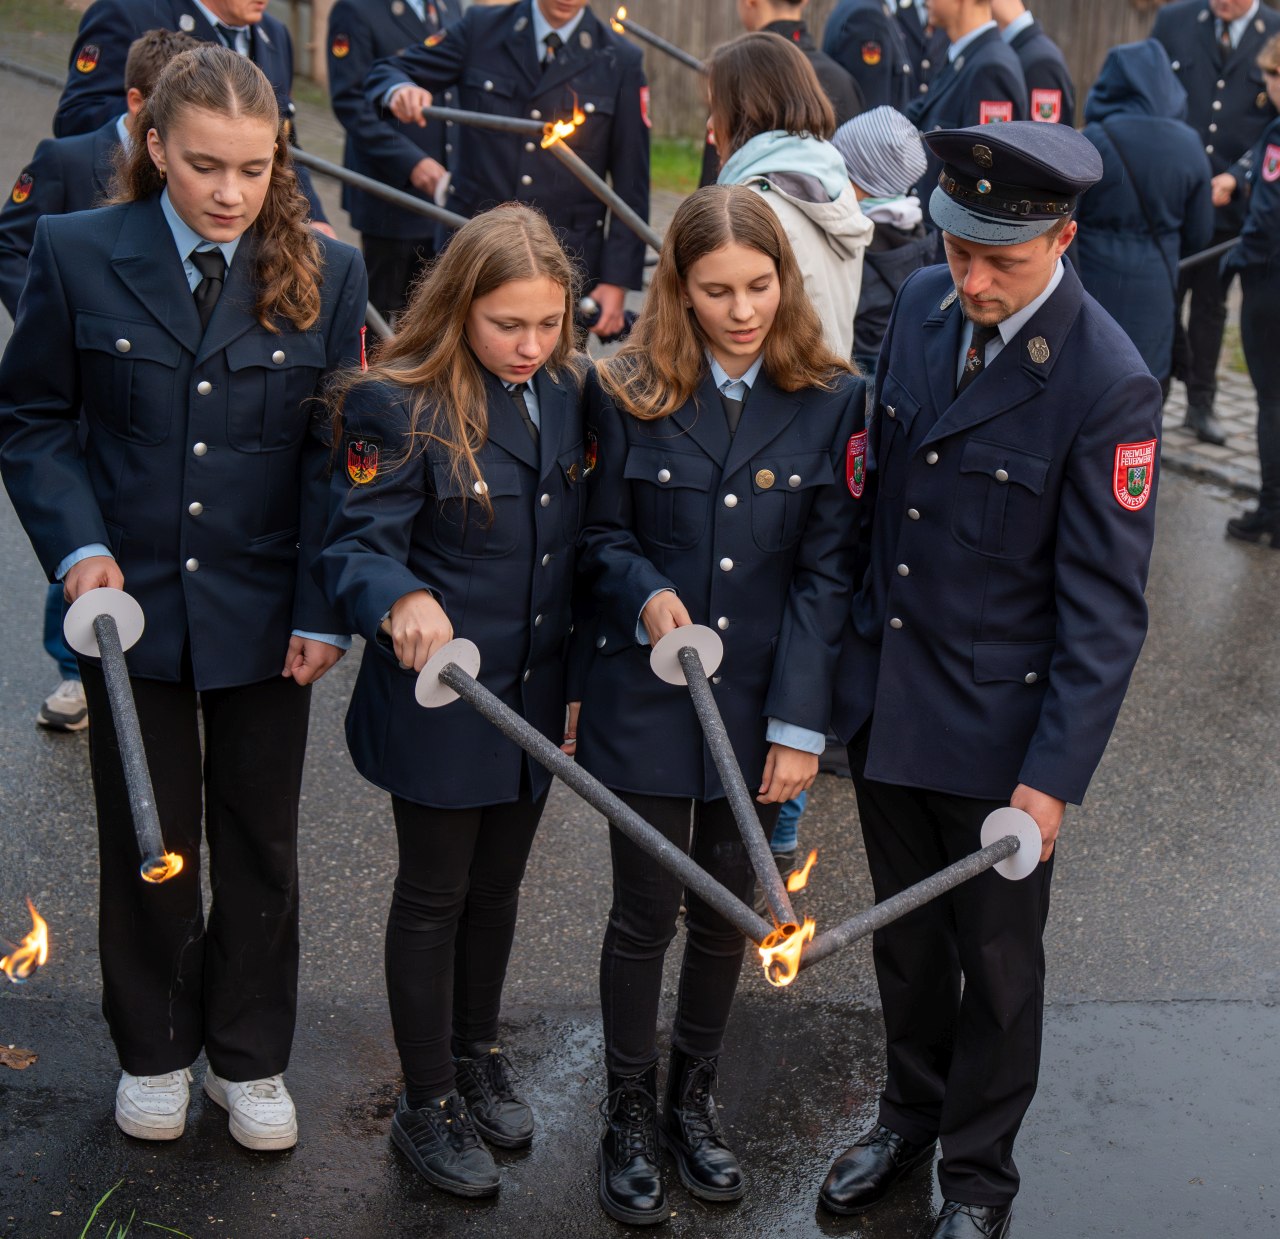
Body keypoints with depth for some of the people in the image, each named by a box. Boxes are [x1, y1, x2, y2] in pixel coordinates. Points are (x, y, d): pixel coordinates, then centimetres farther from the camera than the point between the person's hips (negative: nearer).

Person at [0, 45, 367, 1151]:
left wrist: (323, 607, -7)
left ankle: (250, 1058, 31)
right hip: (132, 600, 0)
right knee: (148, 839, 14)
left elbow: (336, 451, -3)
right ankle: (154, 1050, 34)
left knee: (261, 843, 12)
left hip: (264, 609, 1)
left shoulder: (326, 273, -4)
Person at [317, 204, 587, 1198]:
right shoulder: (399, 406, -18)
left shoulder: (570, 391, 0)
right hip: (439, 699, -5)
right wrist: (403, 601, -42)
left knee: (498, 885, 22)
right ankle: (428, 1107, 27)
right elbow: (358, 547, -20)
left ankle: (479, 1054, 44)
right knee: (435, 895, 10)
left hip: (534, 696, 5)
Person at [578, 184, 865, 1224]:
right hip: (646, 700, -1)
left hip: (759, 703, 1)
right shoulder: (627, 393, -5)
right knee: (646, 912, 6)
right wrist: (644, 593, -20)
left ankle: (695, 1099, 37)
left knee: (726, 909, 15)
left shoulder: (833, 400, -5)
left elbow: (826, 571, -6)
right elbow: (602, 535, 3)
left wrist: (800, 724, -10)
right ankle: (629, 1115, 27)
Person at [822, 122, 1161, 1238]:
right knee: (905, 932, 23)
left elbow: (1106, 609, -18)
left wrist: (1056, 776, -19)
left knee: (996, 958, 15)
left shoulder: (1109, 386, -22)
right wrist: (851, 655, 11)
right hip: (885, 697, 5)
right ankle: (910, 1112, 47)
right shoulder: (925, 303, -3)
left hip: (997, 726, -5)